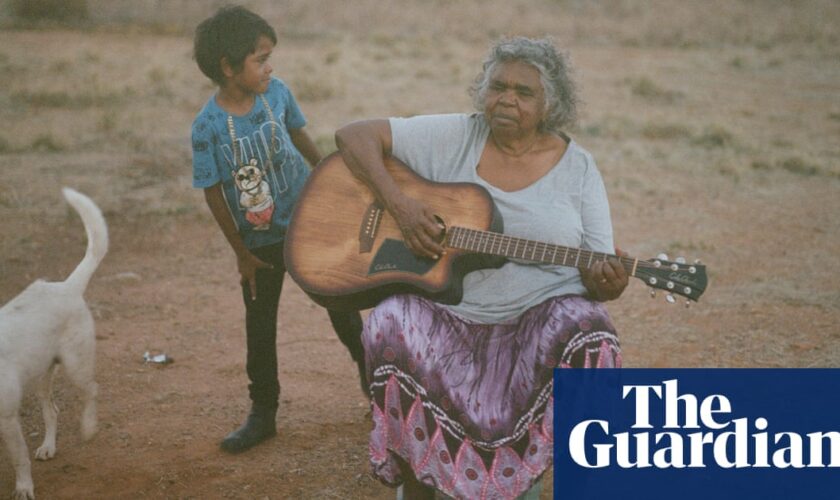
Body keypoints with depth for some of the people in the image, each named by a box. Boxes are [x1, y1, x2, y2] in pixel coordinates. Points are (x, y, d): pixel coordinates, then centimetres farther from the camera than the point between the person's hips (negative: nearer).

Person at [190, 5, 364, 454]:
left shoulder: (277, 93, -11)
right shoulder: (208, 127, -20)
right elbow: (213, 194, -12)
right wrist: (241, 253, -6)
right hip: (260, 243, -2)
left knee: (341, 306, 13)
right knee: (260, 327, 8)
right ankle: (263, 414, 23)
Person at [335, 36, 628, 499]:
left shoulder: (577, 168, 4)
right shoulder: (452, 137, 2)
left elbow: (597, 273, 2)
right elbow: (354, 135, -1)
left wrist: (606, 284, -23)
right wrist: (398, 204, -16)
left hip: (540, 315, 1)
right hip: (442, 313, 0)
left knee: (588, 333, -31)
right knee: (389, 327, -31)